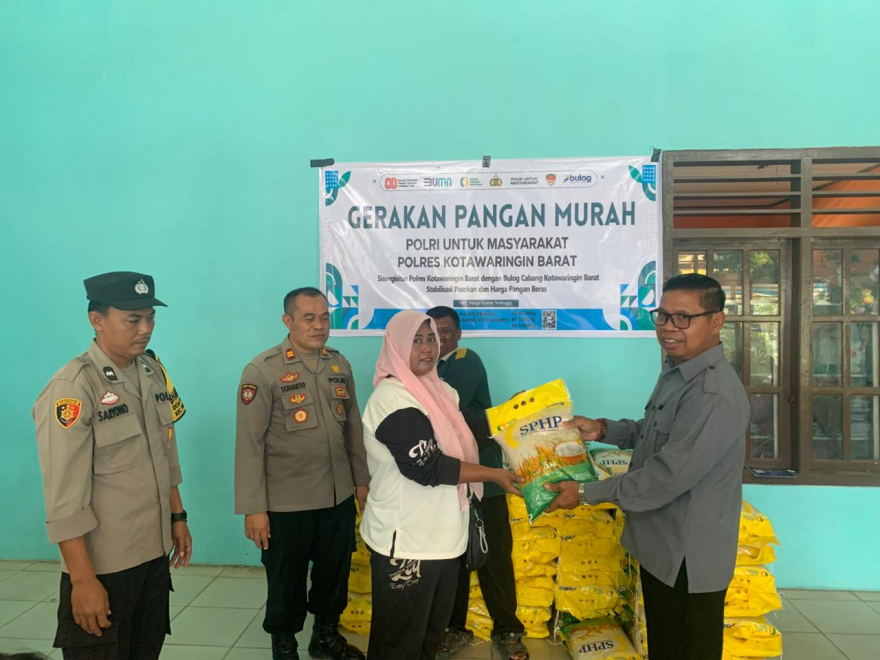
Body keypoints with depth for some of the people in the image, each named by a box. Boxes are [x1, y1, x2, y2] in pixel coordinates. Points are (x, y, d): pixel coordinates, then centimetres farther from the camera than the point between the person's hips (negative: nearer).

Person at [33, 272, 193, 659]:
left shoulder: (153, 373, 3)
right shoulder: (72, 389, -19)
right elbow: (64, 499, -20)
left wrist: (178, 517, 13)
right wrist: (83, 580, -19)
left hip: (155, 553, 7)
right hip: (103, 565, -6)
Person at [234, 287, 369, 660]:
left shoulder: (339, 364, 2)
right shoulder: (262, 371, -14)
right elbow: (249, 443, -14)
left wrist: (362, 479, 11)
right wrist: (253, 507, -15)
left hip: (339, 498, 5)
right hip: (286, 503, -4)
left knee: (335, 574, 21)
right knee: (286, 581, 16)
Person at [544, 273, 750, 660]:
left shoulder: (714, 394, -29)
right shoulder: (675, 371, 6)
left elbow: (667, 477, -31)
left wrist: (586, 493, -21)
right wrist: (602, 429, 4)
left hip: (689, 558, -9)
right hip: (661, 546, 9)